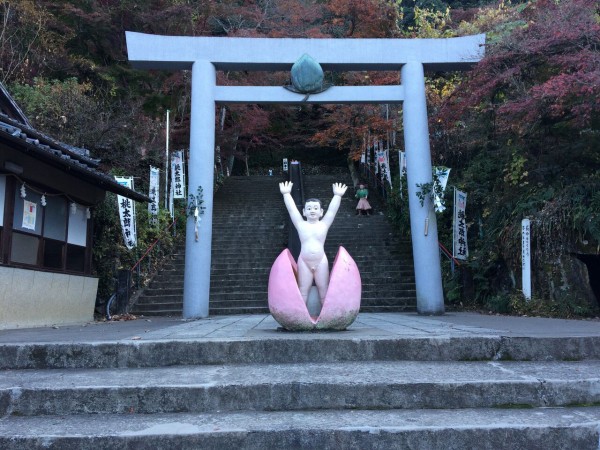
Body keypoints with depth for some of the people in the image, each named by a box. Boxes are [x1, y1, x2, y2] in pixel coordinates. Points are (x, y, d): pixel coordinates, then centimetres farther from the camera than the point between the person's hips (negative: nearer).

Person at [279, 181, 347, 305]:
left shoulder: (324, 225, 3)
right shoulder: (301, 225, 2)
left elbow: (332, 210, -3)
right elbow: (291, 209, -3)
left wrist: (338, 195, -12)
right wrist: (286, 194, -8)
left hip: (321, 262, 0)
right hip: (304, 262, 0)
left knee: (324, 291, 6)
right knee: (303, 291, 3)